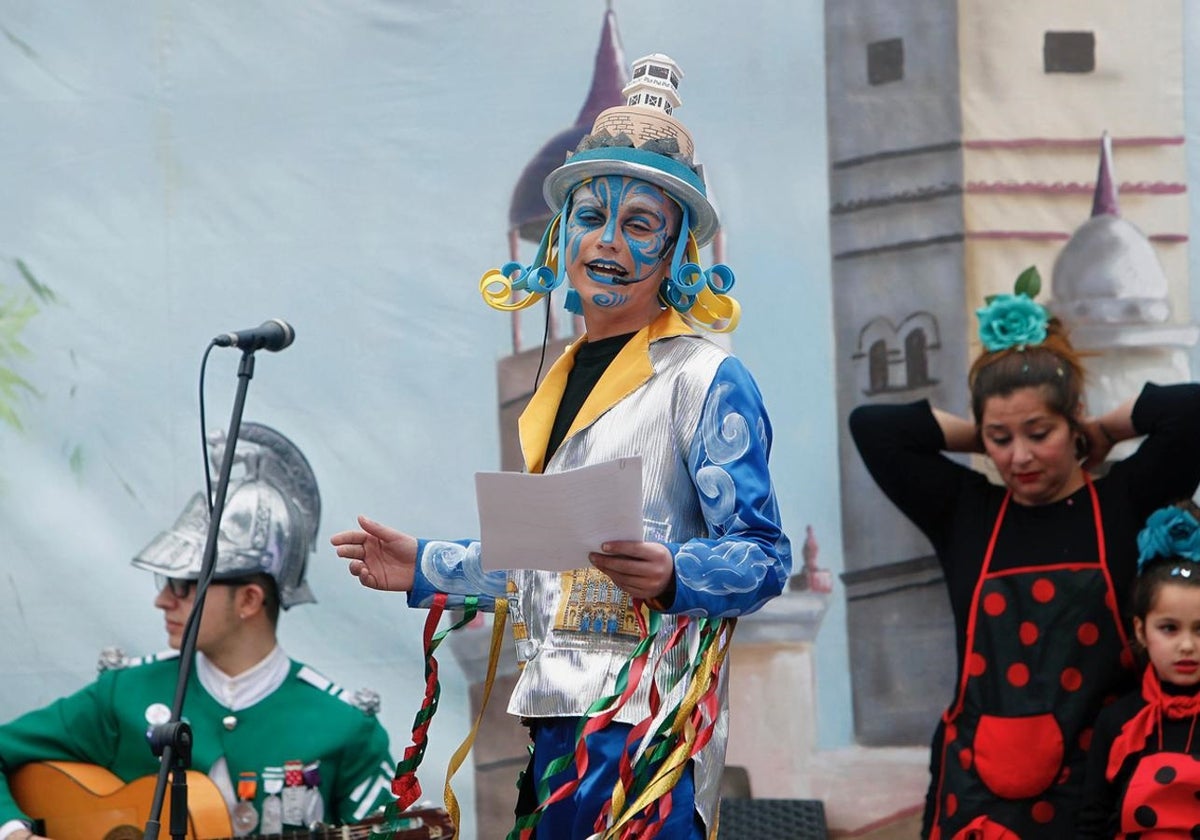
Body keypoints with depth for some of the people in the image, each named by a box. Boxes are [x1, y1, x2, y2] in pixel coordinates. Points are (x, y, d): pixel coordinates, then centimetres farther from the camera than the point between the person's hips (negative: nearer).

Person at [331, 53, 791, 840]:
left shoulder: (705, 378, -6)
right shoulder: (563, 380, 19)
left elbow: (764, 556, -11)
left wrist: (671, 577, -28)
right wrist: (426, 568, 29)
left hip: (646, 726, -7)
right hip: (561, 720, 8)